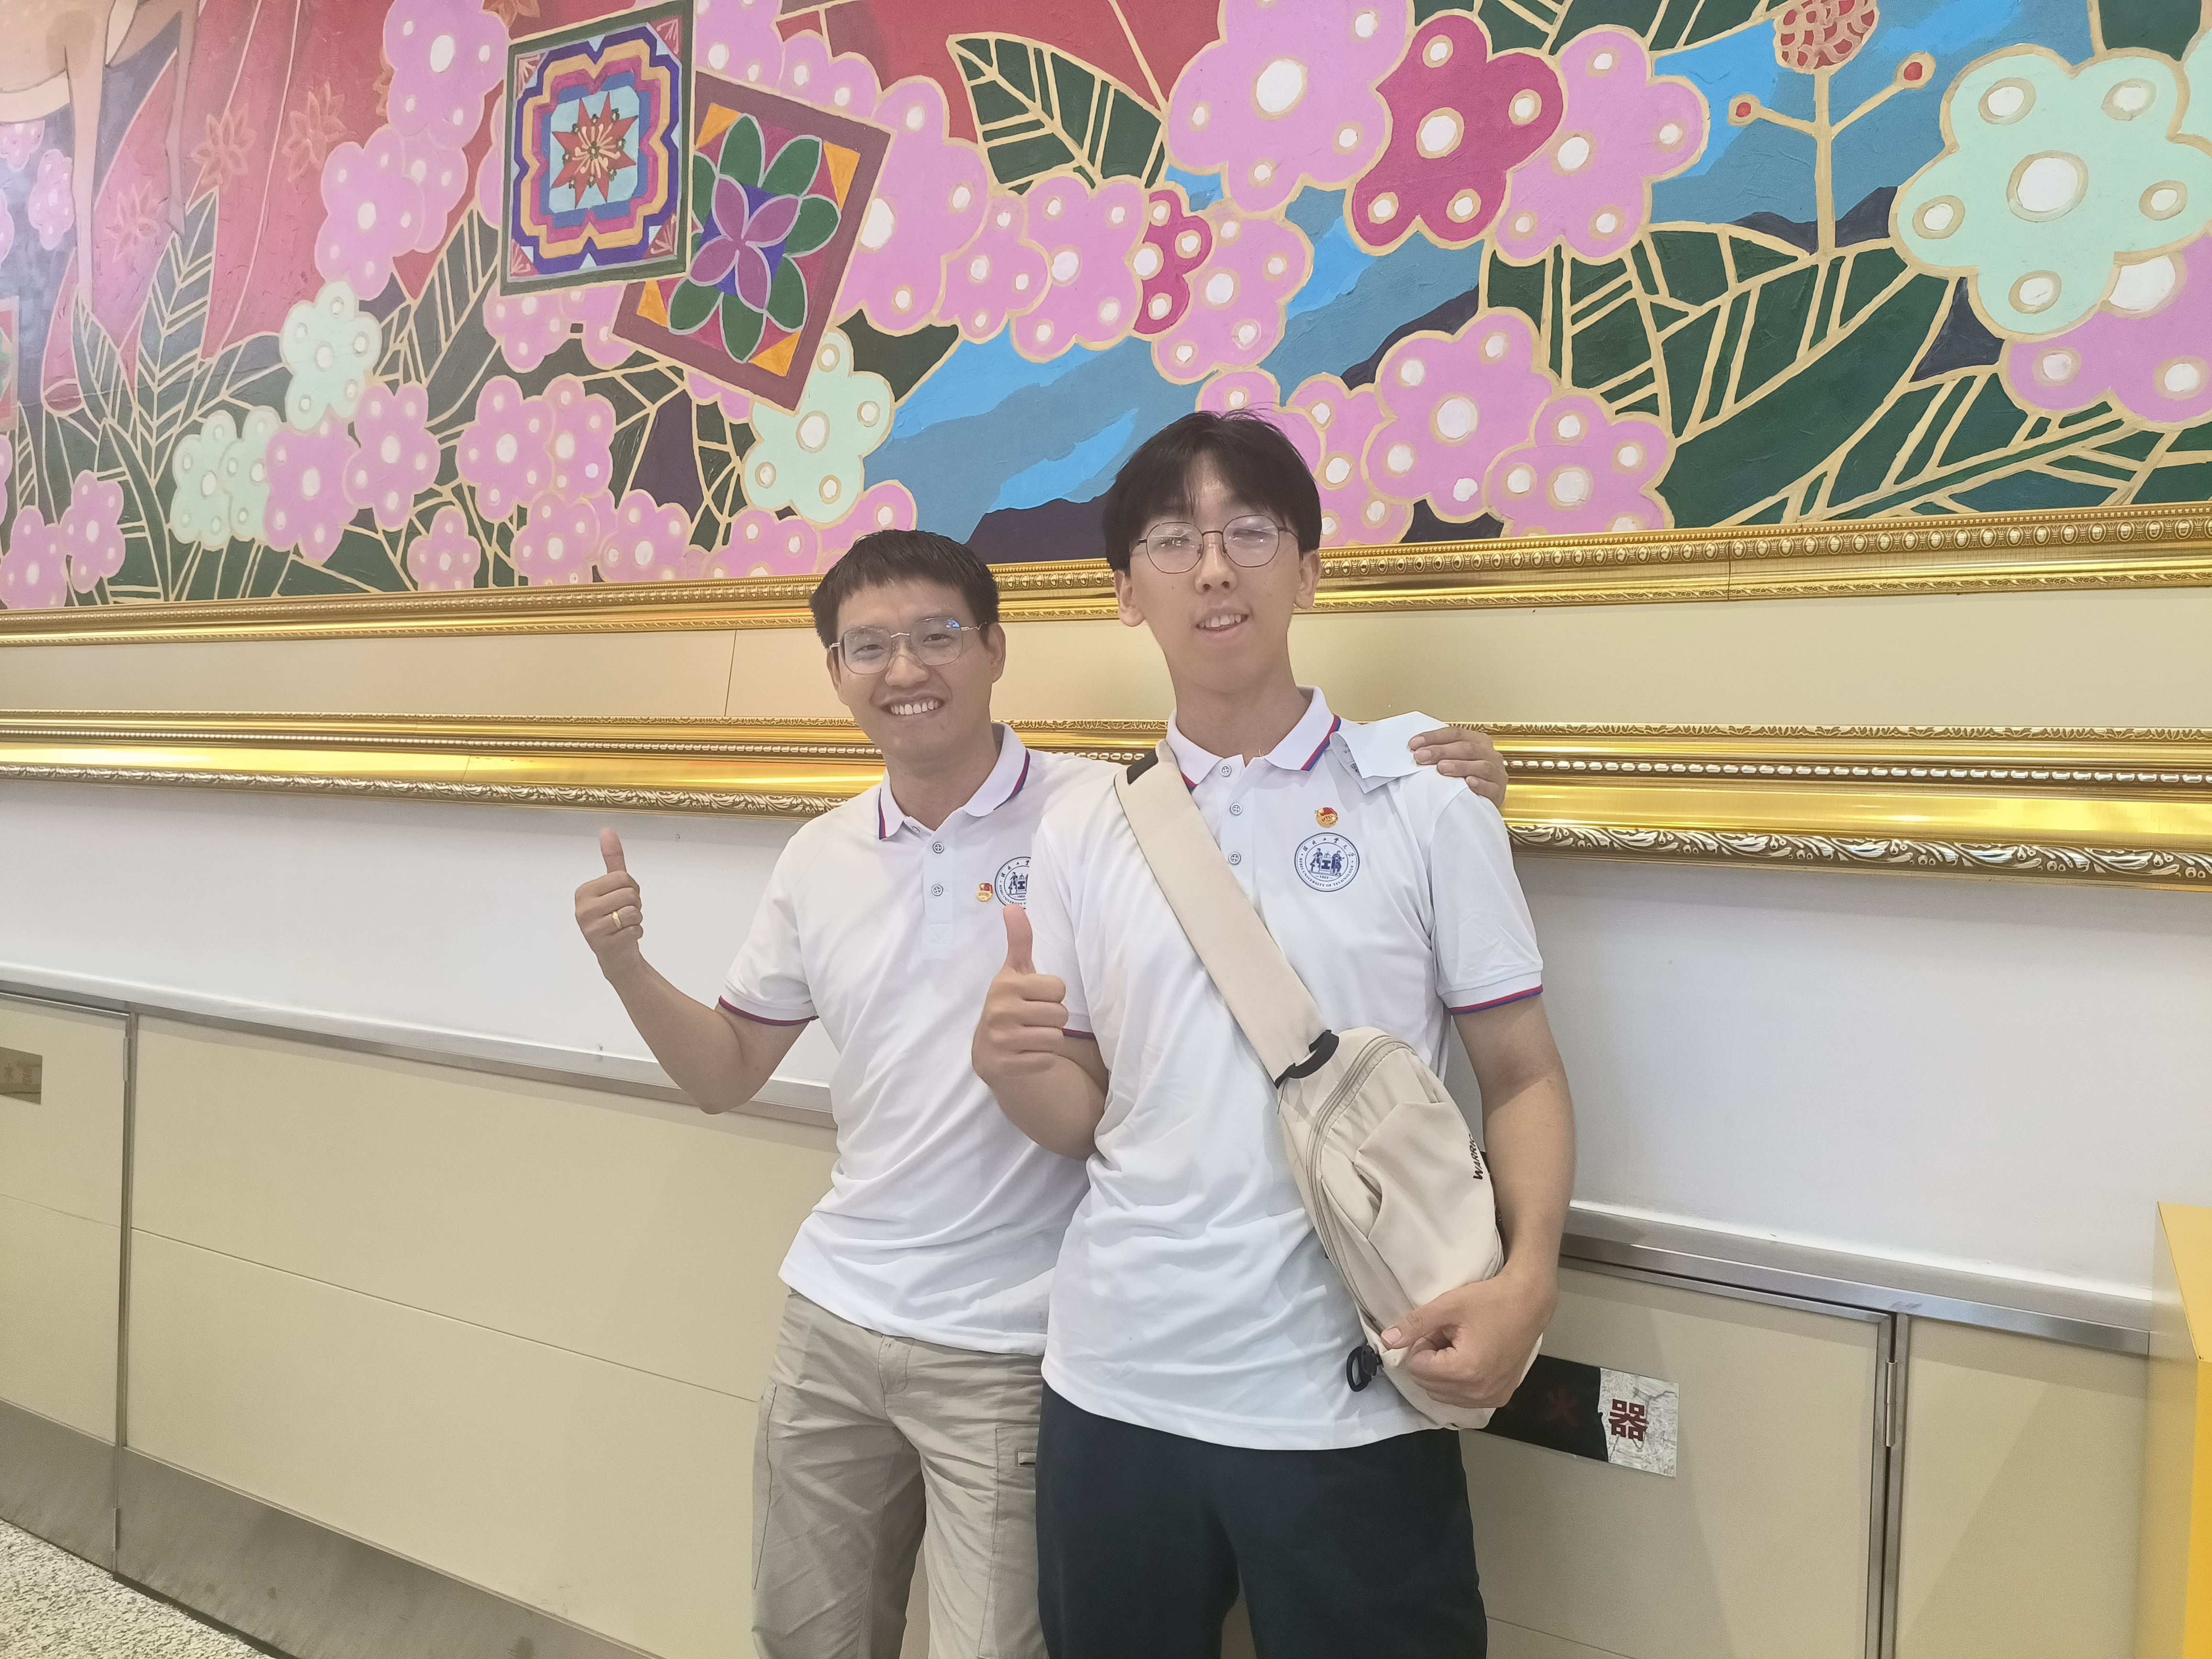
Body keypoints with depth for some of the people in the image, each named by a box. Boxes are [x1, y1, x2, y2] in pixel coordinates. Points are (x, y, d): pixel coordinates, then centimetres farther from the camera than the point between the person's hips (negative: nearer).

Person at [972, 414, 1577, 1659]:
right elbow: (1084, 1119, 8)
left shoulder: (1424, 804, -5)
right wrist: (1009, 1064, -14)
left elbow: (1524, 1077, -3)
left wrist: (1529, 1277, -19)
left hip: (1351, 1398, -3)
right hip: (1117, 1383, 3)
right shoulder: (1082, 830, 4)